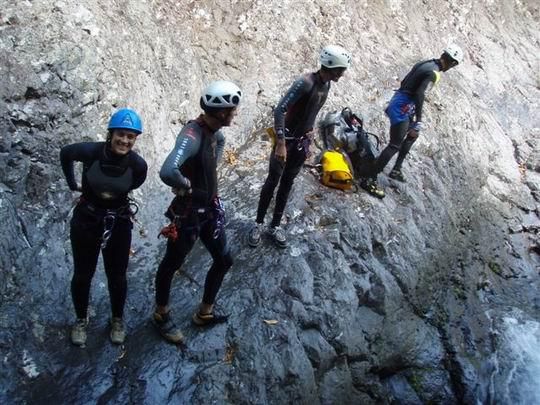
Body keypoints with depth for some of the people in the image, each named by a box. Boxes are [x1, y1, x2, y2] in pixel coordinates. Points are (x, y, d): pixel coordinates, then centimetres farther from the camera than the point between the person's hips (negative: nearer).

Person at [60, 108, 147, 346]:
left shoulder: (138, 165, -19)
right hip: (86, 221, 0)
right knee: (82, 274, 12)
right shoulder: (91, 151, -22)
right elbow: (65, 153, 1)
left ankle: (117, 320, 35)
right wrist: (72, 184, 6)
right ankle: (81, 320, 36)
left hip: (118, 224, 0)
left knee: (116, 276, 11)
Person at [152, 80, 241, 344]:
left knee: (224, 261, 17)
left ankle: (204, 313, 36)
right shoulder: (192, 135, -31)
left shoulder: (214, 131, -4)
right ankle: (161, 315, 36)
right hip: (188, 212, -8)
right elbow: (167, 172, -47)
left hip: (209, 208, 8)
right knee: (172, 265, 13)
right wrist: (187, 186, -26)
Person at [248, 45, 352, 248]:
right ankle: (258, 224, 17)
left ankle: (275, 226, 23)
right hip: (286, 139, -7)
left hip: (302, 142, 7)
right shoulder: (305, 83, -23)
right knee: (273, 181, 3)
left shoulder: (326, 85, 2)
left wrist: (308, 138, 17)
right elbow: (279, 110, -26)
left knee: (287, 183, 13)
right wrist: (281, 143, -29)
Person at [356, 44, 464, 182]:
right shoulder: (434, 73, -14)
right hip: (402, 108, -10)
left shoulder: (423, 64, 12)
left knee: (412, 135, 25)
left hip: (397, 102, 10)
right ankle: (368, 175, -11)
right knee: (395, 145, -8)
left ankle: (396, 170, 26)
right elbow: (419, 94, -25)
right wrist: (419, 120, -25)